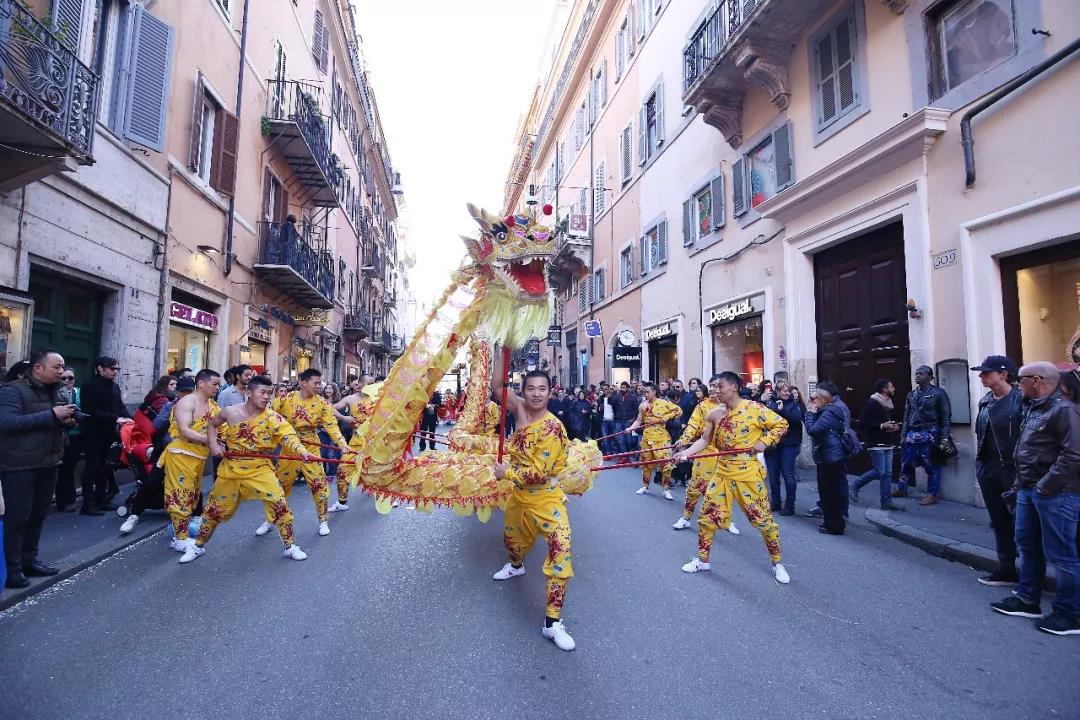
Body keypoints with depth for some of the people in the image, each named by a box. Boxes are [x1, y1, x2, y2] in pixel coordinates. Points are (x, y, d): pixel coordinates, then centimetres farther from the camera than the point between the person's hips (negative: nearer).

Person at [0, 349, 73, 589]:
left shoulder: (55, 391, 13)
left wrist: (67, 420, 0)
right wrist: (51, 415, -26)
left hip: (47, 463, 7)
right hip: (19, 465, -7)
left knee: (38, 514, 13)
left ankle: (28, 560, 24)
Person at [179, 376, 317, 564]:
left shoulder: (272, 418, -14)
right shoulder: (230, 412, -6)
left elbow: (288, 436, -29)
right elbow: (212, 425, 15)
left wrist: (303, 452, -47)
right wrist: (213, 444, -3)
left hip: (259, 469, -2)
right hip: (230, 469, 2)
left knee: (279, 504, -13)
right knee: (215, 509, 15)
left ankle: (290, 547, 3)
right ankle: (198, 546, 41)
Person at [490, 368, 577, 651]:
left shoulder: (553, 427, -26)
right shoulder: (521, 408, -8)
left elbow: (539, 473, -28)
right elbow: (497, 386, -6)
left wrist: (506, 473, -17)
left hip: (545, 499, -7)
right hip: (518, 495, 7)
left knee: (561, 551, -20)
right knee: (511, 539, 30)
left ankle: (553, 622, -9)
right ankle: (516, 566, 65)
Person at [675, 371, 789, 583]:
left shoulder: (754, 409, -11)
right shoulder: (714, 414, 2)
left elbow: (781, 424, -4)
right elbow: (704, 440, 5)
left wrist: (764, 442, -16)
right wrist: (686, 452, -9)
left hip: (748, 474, -4)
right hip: (722, 473, 4)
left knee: (762, 518, 5)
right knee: (707, 516, 6)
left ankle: (777, 563, 27)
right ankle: (703, 559, 24)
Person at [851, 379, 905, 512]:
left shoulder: (888, 404, 14)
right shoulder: (871, 404, -13)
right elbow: (862, 423, -17)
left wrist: (893, 426, 7)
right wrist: (882, 426, -19)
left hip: (888, 444, 8)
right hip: (876, 444, -8)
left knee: (887, 473, 6)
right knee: (879, 471, -9)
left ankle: (886, 501, 11)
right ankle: (855, 485, 10)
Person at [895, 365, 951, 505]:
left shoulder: (938, 393, -2)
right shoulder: (911, 395, 14)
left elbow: (946, 416, -4)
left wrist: (944, 437, -10)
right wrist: (903, 435, 11)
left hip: (929, 434, -5)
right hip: (912, 434, 5)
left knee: (931, 465, 2)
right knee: (906, 463, 10)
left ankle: (933, 494, 12)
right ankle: (902, 489, 22)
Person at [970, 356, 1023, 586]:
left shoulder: (1020, 399, -12)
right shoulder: (985, 401, 9)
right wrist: (979, 463, 13)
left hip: (1012, 469, -7)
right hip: (987, 469, 7)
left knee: (1020, 522, 2)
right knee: (999, 521, 14)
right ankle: (1006, 571, 25)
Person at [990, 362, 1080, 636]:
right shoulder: (1033, 409, 14)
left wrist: (1045, 486, -20)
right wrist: (1021, 482, 15)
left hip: (1055, 493, -10)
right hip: (1028, 490, 10)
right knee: (1027, 546, 17)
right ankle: (1027, 600, 29)